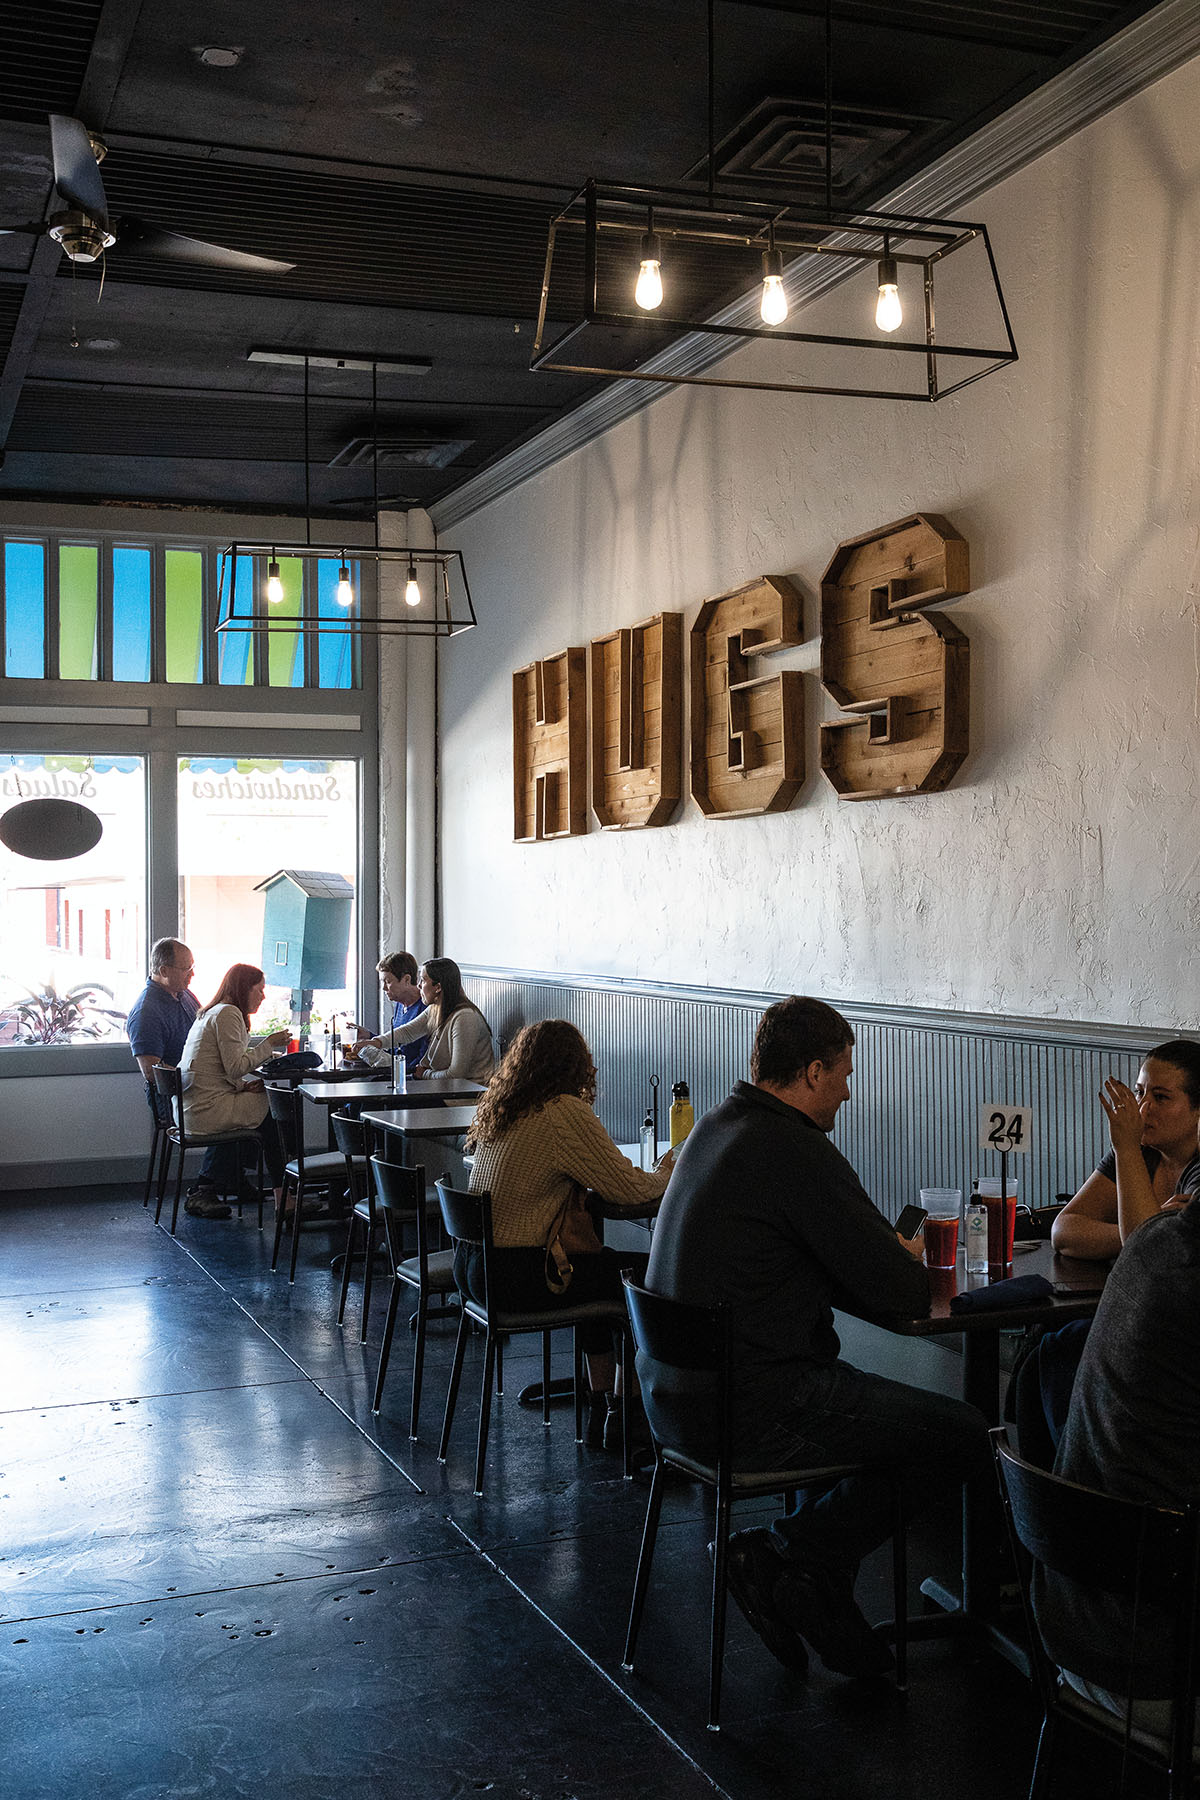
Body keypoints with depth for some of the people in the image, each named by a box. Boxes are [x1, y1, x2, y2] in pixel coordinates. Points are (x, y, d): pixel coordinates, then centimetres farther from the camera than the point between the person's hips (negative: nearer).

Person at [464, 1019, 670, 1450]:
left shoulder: (497, 1108, 10)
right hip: (516, 1277, -9)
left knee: (603, 1267, 26)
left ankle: (599, 1411, 30)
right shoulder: (565, 1113, -16)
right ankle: (620, 1419, 14)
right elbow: (628, 1189, -12)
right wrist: (665, 1174, 9)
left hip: (471, 1265, 9)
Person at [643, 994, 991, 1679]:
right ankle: (791, 1556, 4)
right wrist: (911, 1265, 7)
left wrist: (887, 1255, 9)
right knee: (965, 1433, 0)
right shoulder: (798, 1153, -18)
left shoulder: (717, 1128, 10)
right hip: (753, 1406, -10)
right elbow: (903, 1297, -16)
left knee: (861, 1397, 30)